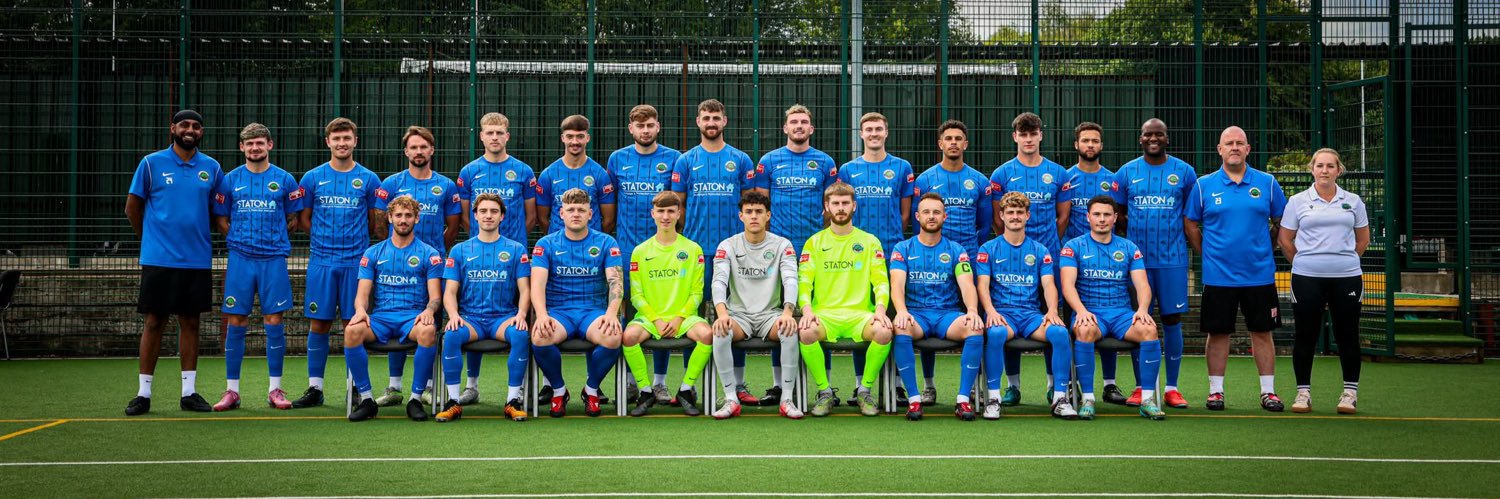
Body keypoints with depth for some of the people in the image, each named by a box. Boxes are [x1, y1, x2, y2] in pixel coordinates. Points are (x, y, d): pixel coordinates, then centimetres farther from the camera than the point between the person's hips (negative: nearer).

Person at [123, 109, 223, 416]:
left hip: (198, 260, 3)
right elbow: (132, 208, 6)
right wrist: (151, 239, 10)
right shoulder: (151, 163, 0)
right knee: (154, 322, 0)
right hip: (159, 260, -2)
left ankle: (189, 392, 13)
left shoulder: (211, 167, 7)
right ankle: (143, 393, 8)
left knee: (190, 322, 7)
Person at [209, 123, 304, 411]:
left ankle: (275, 390, 8)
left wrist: (274, 239, 0)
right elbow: (221, 220, 12)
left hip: (273, 259, -1)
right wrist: (240, 239, 1)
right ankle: (231, 391, 8)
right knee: (235, 323, 1)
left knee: (274, 322, 0)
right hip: (240, 258, 1)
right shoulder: (230, 180, 7)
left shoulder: (284, 179, 5)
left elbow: (293, 219, 10)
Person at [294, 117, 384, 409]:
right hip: (321, 261, 1)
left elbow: (375, 223, 9)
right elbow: (305, 220, 11)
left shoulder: (368, 179, 5)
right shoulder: (312, 178, 6)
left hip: (356, 262, -1)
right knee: (318, 324, 3)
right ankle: (315, 388, 10)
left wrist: (354, 240, -1)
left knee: (353, 324, 2)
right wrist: (324, 238, 2)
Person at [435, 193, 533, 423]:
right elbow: (450, 292, 8)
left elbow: (524, 290, 5)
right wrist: (454, 315, -13)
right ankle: (454, 401, -22)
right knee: (451, 335, -32)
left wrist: (521, 314, -15)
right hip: (470, 317, 1)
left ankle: (513, 399, -22)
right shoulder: (459, 250, 12)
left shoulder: (516, 249, 10)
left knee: (521, 334, -33)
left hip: (504, 317, -1)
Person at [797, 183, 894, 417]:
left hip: (859, 314, 0)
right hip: (824, 313, 0)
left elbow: (881, 281, 6)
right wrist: (807, 309, -16)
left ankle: (865, 390, -9)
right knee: (806, 332, -34)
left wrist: (880, 309, -14)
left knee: (884, 332, -32)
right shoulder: (814, 242, 13)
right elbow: (804, 281, 5)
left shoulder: (870, 242, 14)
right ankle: (824, 392, -13)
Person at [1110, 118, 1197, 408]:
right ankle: (1140, 387, 10)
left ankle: (1172, 388, 9)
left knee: (1172, 320, 1)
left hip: (1173, 258, 0)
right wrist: (1129, 242, 4)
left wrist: (1196, 246, 6)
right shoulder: (1126, 172, 6)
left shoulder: (1184, 171, 4)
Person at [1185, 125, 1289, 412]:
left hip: (1260, 274, 1)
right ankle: (1215, 390, 13)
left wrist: (1263, 249, 8)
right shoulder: (1204, 186, 2)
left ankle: (1268, 391, 13)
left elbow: (1281, 222, 12)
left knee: (1262, 332, 5)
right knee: (1218, 332, 4)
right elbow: (1191, 225, 9)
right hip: (1218, 276, -1)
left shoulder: (1267, 183, 3)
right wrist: (1207, 254, 4)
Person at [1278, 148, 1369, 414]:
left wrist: (1343, 259, 13)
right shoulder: (1298, 201, 4)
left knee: (1347, 336, 3)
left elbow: (1363, 239, 17)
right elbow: (1284, 239, 8)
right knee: (1305, 336, 2)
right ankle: (1303, 392, 10)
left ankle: (1350, 393, 12)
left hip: (1347, 277, 1)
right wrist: (1304, 262, 10)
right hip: (1307, 278, -1)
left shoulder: (1353, 201, 8)